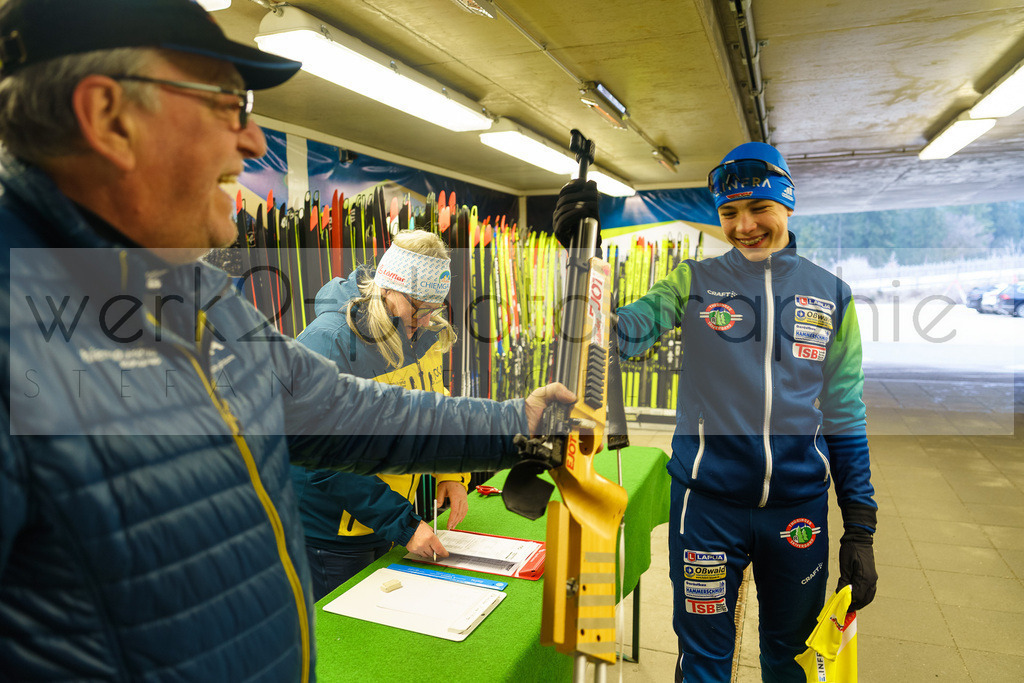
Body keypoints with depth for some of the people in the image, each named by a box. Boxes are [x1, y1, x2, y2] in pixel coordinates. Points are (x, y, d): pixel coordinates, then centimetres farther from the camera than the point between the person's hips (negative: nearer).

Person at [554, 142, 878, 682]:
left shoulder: (832, 295, 3)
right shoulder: (694, 281, -1)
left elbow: (844, 416, 6)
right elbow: (620, 335, -15)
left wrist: (860, 528, 5)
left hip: (799, 506, 2)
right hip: (708, 502, -2)